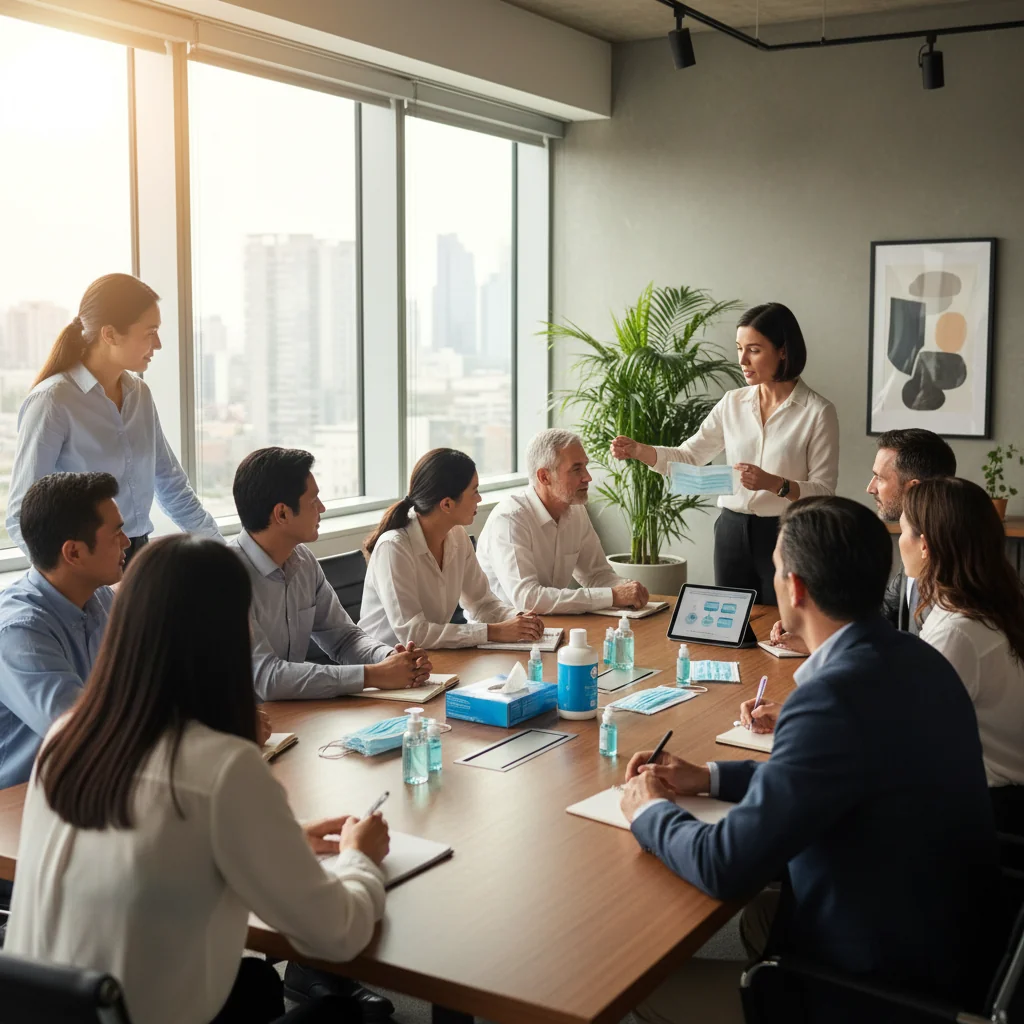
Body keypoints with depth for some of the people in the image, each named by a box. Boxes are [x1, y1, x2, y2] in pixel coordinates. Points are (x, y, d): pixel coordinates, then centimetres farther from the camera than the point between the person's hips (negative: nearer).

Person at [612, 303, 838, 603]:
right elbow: (688, 457, 6)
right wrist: (638, 450, -9)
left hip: (785, 536, -4)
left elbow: (824, 492, -9)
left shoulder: (818, 412, -7)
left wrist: (775, 484, -25)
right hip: (732, 533, 4)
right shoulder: (733, 403, 6)